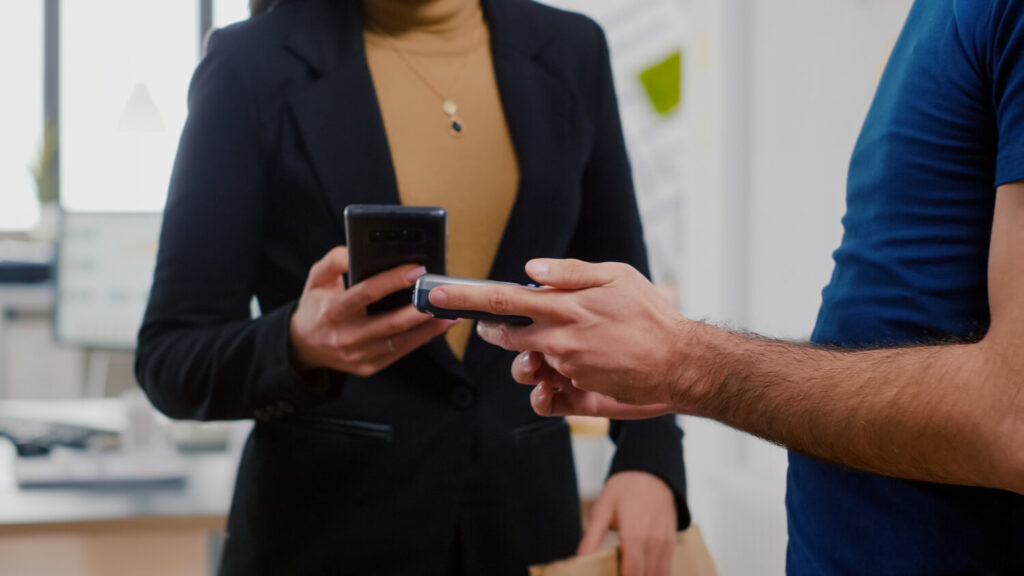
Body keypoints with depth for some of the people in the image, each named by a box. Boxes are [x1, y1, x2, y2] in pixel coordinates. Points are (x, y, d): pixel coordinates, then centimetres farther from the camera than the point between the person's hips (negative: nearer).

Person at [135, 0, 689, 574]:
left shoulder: (570, 53, 0)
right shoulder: (253, 63, -9)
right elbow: (171, 357, -7)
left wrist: (651, 463, -9)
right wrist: (300, 345, -27)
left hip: (526, 519, 3)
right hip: (325, 528, -3)